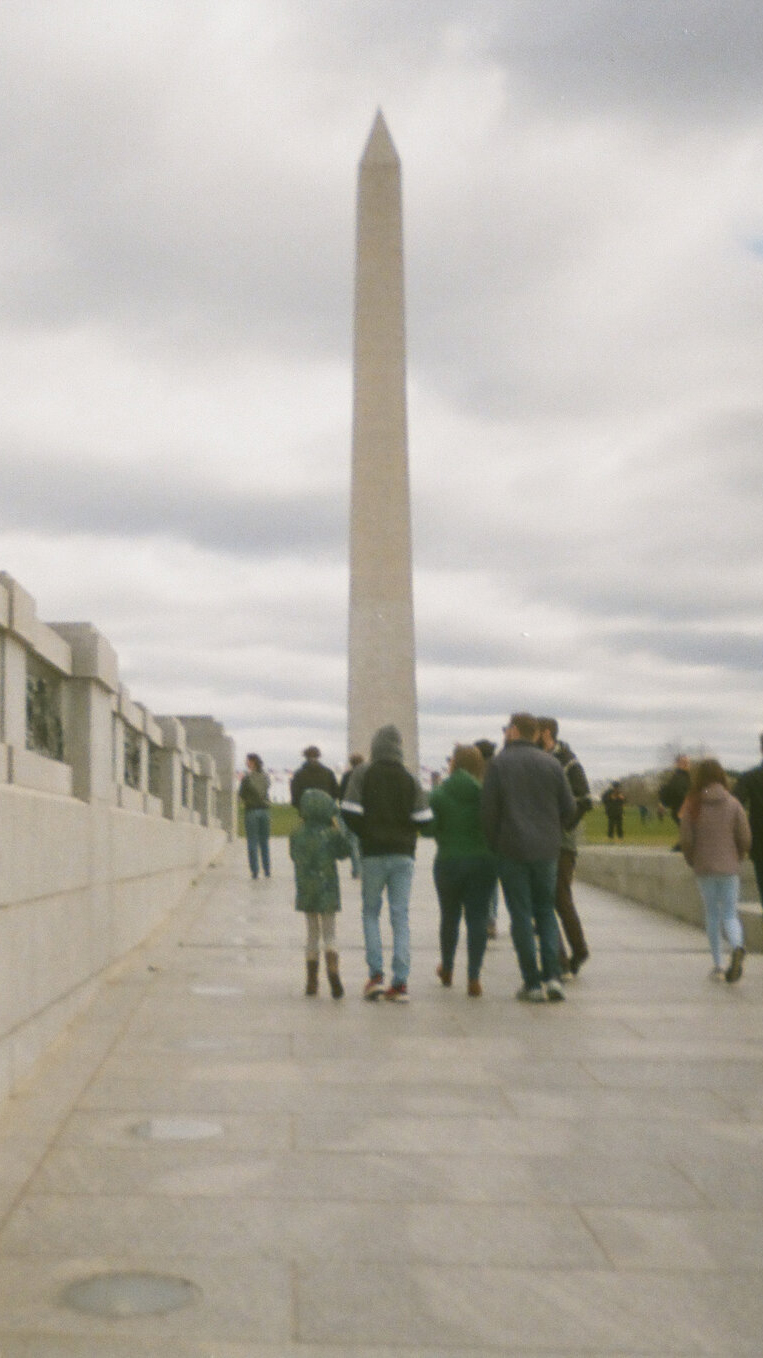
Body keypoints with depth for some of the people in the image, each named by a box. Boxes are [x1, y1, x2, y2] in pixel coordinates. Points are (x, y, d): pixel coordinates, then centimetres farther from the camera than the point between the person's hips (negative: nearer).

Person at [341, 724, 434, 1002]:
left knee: (371, 912, 12)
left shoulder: (362, 774, -3)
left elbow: (350, 812, -10)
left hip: (373, 854, -1)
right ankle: (400, 981, -1)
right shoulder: (410, 780, 2)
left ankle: (376, 974, 1)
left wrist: (365, 835, 7)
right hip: (403, 854, 1)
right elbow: (425, 821, -3)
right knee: (400, 916, 4)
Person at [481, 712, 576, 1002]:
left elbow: (489, 811, -6)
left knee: (521, 916, 3)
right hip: (547, 850, 3)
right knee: (546, 912, 13)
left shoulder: (498, 764, -3)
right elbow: (569, 808, 6)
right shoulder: (551, 763, 6)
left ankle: (532, 983, 2)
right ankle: (552, 975, 0)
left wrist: (494, 846, 7)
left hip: (512, 850, -3)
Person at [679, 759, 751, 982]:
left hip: (704, 869, 0)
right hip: (729, 868, 0)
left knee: (712, 913, 14)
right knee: (729, 914, 6)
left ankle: (718, 964, 15)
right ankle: (737, 947, -24)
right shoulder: (734, 805, -4)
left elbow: (686, 840, -6)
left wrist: (692, 862, 12)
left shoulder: (692, 807, -5)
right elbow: (745, 838, -4)